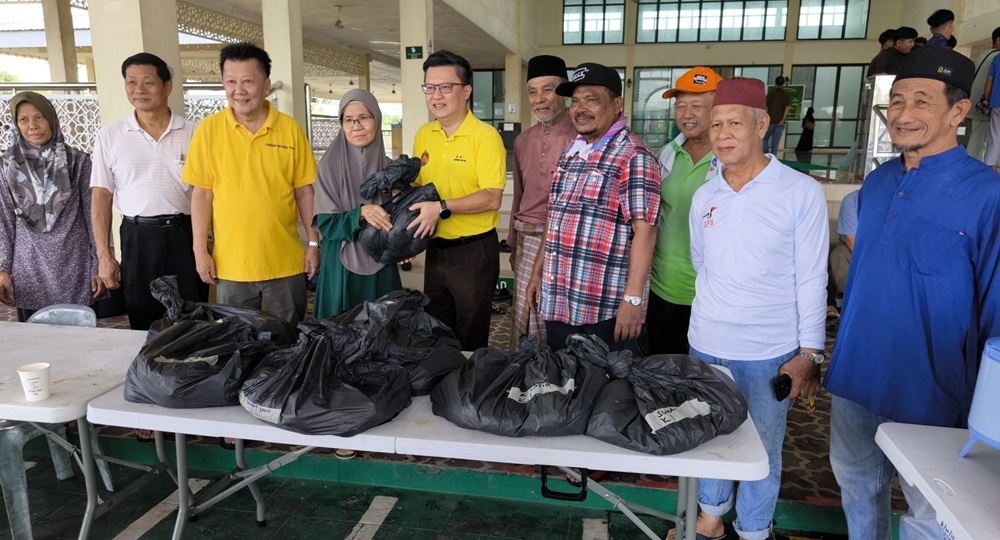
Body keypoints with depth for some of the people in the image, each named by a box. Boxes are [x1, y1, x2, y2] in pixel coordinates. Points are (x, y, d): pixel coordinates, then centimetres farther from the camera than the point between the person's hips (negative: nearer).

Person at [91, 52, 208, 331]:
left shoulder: (193, 133, 2)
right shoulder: (109, 135, 4)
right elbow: (101, 196, 5)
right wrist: (104, 255, 0)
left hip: (186, 234, -1)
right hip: (138, 237, 1)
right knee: (143, 326, 10)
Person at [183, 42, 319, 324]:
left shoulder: (290, 129, -2)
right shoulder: (209, 129, -2)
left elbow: (304, 191, 2)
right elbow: (202, 194, 1)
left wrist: (314, 242, 1)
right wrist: (200, 251, -1)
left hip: (285, 262, 0)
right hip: (231, 264, 0)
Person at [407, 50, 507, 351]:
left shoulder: (485, 136, -14)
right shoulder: (423, 135, 7)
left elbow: (492, 199, -21)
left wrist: (442, 207, -29)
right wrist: (407, 234, 2)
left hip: (474, 250, -6)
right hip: (436, 248, 6)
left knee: (470, 338, 8)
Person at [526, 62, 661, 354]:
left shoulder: (633, 156, -12)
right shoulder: (571, 152, 12)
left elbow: (644, 230, -18)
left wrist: (633, 299, -23)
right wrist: (538, 270, 18)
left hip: (607, 308, -7)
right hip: (557, 300, 8)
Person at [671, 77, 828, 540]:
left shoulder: (802, 193, -9)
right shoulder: (704, 196, 3)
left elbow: (811, 279, -8)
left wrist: (809, 352, -10)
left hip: (769, 352, -4)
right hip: (706, 344, 4)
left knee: (762, 448, 12)